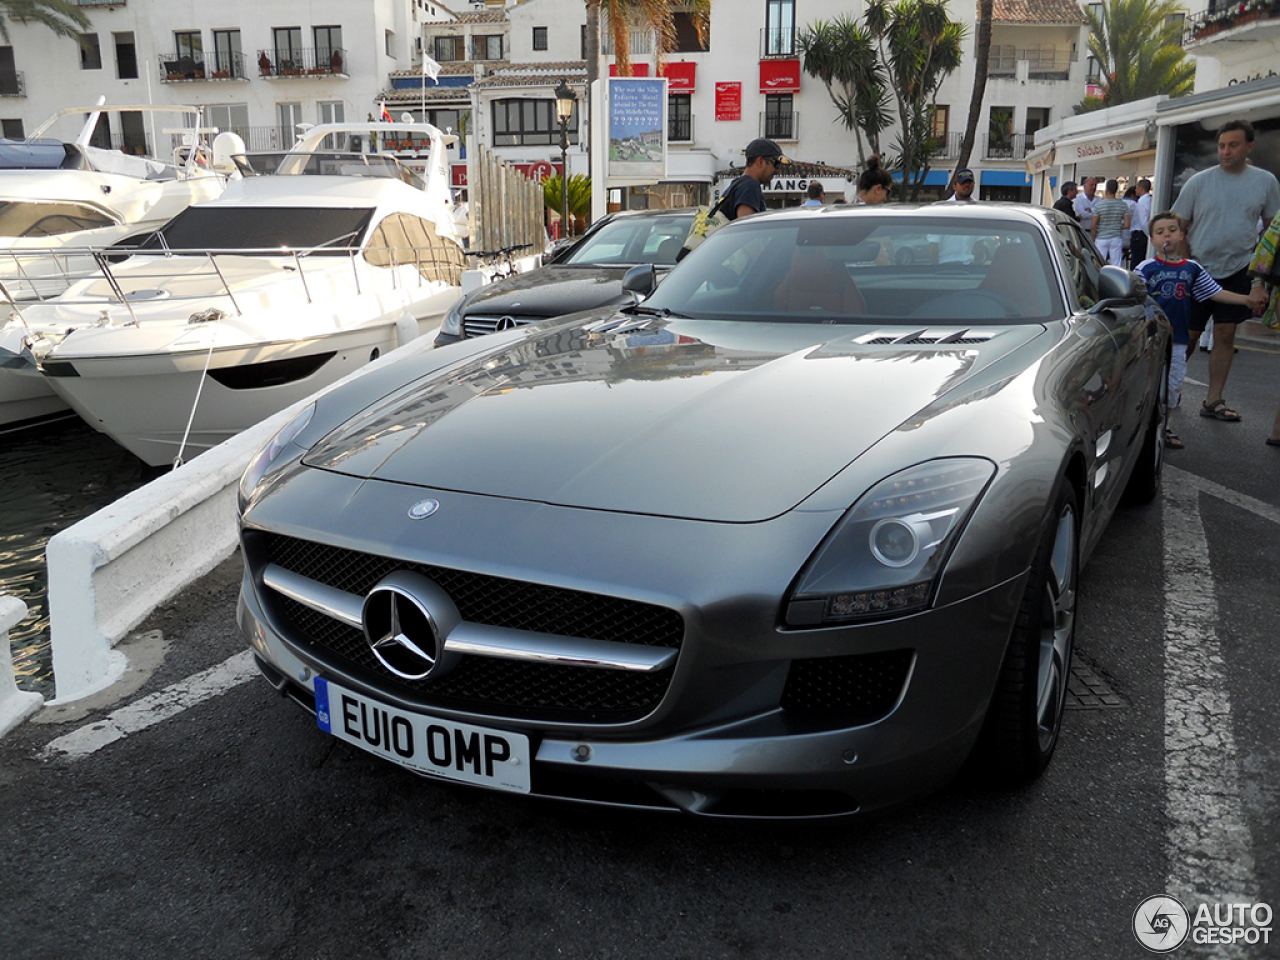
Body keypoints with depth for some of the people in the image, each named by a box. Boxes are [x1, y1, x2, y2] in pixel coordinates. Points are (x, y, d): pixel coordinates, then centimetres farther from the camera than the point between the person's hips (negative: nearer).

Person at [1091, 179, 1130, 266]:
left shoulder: (1098, 205, -9)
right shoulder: (1123, 205, -1)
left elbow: (1093, 227, -10)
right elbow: (1127, 225, -3)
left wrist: (1093, 239, 4)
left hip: (1101, 239, -2)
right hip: (1117, 239, 2)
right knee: (1116, 265, 4)